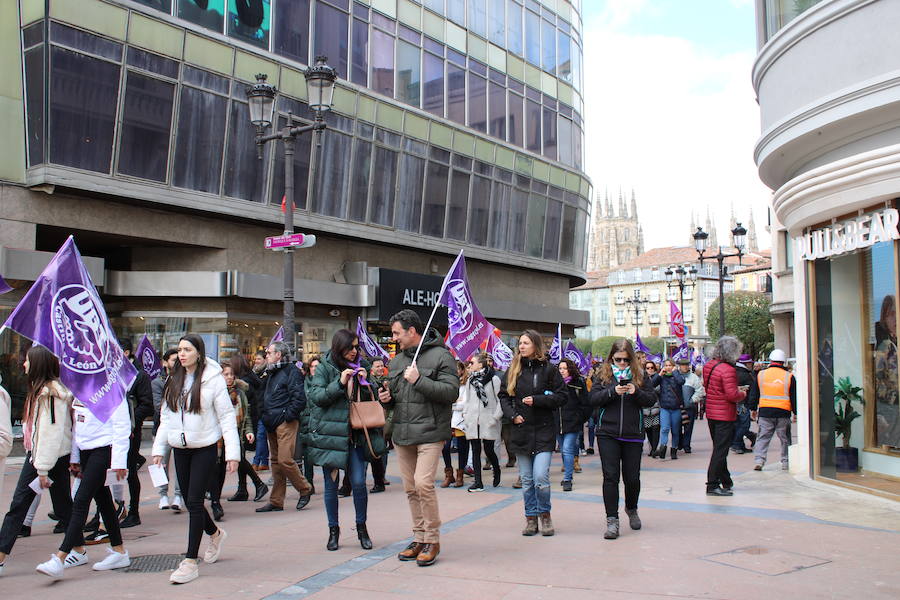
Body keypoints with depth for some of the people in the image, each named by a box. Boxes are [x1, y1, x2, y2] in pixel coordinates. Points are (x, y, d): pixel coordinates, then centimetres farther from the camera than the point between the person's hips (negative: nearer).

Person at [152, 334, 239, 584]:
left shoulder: (213, 379, -9)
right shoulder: (174, 381, 7)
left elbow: (226, 416, -10)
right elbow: (166, 416, 12)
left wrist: (232, 452, -14)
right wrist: (158, 448, 7)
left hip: (204, 448, -5)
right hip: (180, 449, 6)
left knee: (194, 502, -8)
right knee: (189, 501, 11)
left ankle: (190, 562, -1)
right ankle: (215, 534, 39)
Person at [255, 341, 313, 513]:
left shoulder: (291, 371, -9)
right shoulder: (271, 372, 19)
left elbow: (300, 399, -17)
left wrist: (287, 415, -16)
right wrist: (264, 416, 15)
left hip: (286, 423, -9)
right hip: (272, 424, 9)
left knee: (285, 460, -13)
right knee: (275, 461, 10)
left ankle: (305, 489, 8)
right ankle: (276, 502, 15)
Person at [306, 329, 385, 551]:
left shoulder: (361, 367, 11)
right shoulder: (324, 369, 0)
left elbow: (373, 399, 12)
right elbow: (316, 396, -9)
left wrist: (365, 381, -6)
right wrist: (340, 382, -18)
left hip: (356, 435, 2)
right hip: (330, 434, -2)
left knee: (358, 483, -3)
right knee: (331, 484, 6)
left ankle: (361, 527, 16)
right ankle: (333, 530, 20)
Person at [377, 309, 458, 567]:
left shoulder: (441, 356, -6)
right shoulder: (397, 360, 16)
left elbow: (451, 392, -15)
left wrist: (418, 381, -20)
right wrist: (387, 397, 3)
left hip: (429, 432, -7)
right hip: (402, 434, 7)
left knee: (423, 483, -16)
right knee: (410, 488, 11)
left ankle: (432, 540, 0)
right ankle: (419, 538, 23)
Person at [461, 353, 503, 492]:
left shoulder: (494, 379, -4)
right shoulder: (470, 380, 11)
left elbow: (501, 399, -5)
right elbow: (465, 399, 18)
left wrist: (495, 417, -11)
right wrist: (465, 415, 6)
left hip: (488, 422, -5)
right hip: (472, 422, 5)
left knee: (488, 450, -1)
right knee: (475, 451, 3)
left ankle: (496, 472, 29)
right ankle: (478, 482, 7)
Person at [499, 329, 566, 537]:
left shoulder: (548, 369, -2)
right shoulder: (514, 370, 9)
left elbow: (561, 397, -2)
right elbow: (504, 396, 13)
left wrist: (536, 400, -14)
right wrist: (512, 414, -3)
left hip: (543, 430, -4)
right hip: (521, 430, 4)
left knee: (541, 477, -11)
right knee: (526, 480, 8)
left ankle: (545, 515, 10)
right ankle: (531, 518, 20)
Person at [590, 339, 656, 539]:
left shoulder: (641, 375, 4)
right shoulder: (604, 375, 4)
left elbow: (652, 399, 0)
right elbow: (593, 398, -5)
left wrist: (636, 392, -18)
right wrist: (613, 391, -19)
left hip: (633, 435, 1)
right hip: (608, 434, 0)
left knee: (632, 477, 8)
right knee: (610, 476, -3)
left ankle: (631, 509, 37)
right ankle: (612, 520, 3)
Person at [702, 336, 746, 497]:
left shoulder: (708, 366, 6)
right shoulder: (728, 370, -21)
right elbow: (732, 395, -26)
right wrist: (743, 394, -4)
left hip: (711, 413, 9)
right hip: (725, 415, -9)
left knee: (719, 448, 18)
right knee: (720, 450, -3)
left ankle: (726, 481, 30)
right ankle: (713, 485, -2)